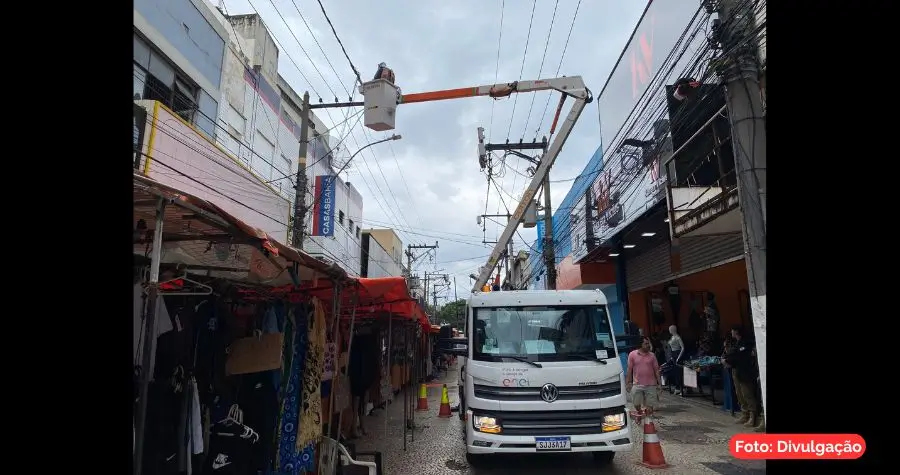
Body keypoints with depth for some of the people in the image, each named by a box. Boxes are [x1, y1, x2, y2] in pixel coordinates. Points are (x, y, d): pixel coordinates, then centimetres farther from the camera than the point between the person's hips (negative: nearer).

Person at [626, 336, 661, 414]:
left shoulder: (652, 355, 4)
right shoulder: (632, 355, -1)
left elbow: (656, 370, 6)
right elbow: (629, 370, 1)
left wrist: (658, 383, 1)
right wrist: (628, 383, -2)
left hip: (650, 385, 1)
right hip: (637, 385, -1)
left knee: (649, 406, 5)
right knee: (637, 405, 4)